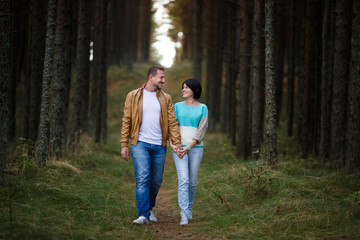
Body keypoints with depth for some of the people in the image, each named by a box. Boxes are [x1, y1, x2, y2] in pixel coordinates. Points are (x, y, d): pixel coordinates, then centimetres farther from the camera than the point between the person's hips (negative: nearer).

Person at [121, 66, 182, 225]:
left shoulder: (165, 98, 9)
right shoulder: (133, 96, 3)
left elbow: (172, 122, 6)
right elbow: (126, 121, 3)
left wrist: (177, 144, -3)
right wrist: (124, 144, -2)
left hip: (159, 146, 3)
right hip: (140, 144, -3)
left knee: (156, 181, 8)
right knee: (143, 179, -13)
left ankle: (149, 208, 28)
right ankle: (143, 215, -12)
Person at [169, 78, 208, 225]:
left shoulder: (202, 108, 3)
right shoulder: (177, 107, 7)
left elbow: (201, 131, -5)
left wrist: (188, 147, -14)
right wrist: (172, 144, -12)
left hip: (195, 148, 1)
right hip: (179, 147, 0)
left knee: (192, 182, 7)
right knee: (183, 180, -14)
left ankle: (189, 208, 30)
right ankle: (184, 216, -19)